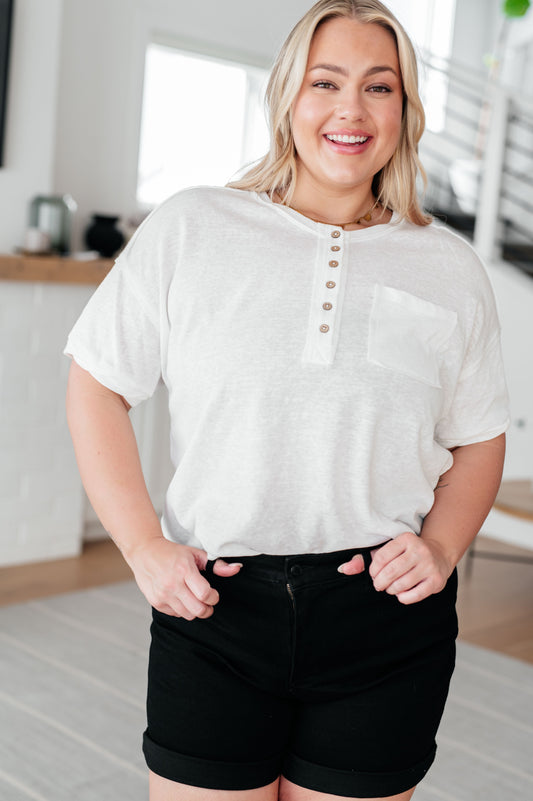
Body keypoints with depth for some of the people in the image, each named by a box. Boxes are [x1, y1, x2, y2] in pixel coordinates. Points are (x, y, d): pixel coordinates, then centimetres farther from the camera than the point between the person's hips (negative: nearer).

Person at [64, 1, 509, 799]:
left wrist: (440, 548, -4)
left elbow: (479, 440, 13)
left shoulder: (449, 266, 6)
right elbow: (97, 387, 3)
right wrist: (144, 547, -6)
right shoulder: (191, 226, 1)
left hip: (386, 620, 2)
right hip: (212, 606, -1)